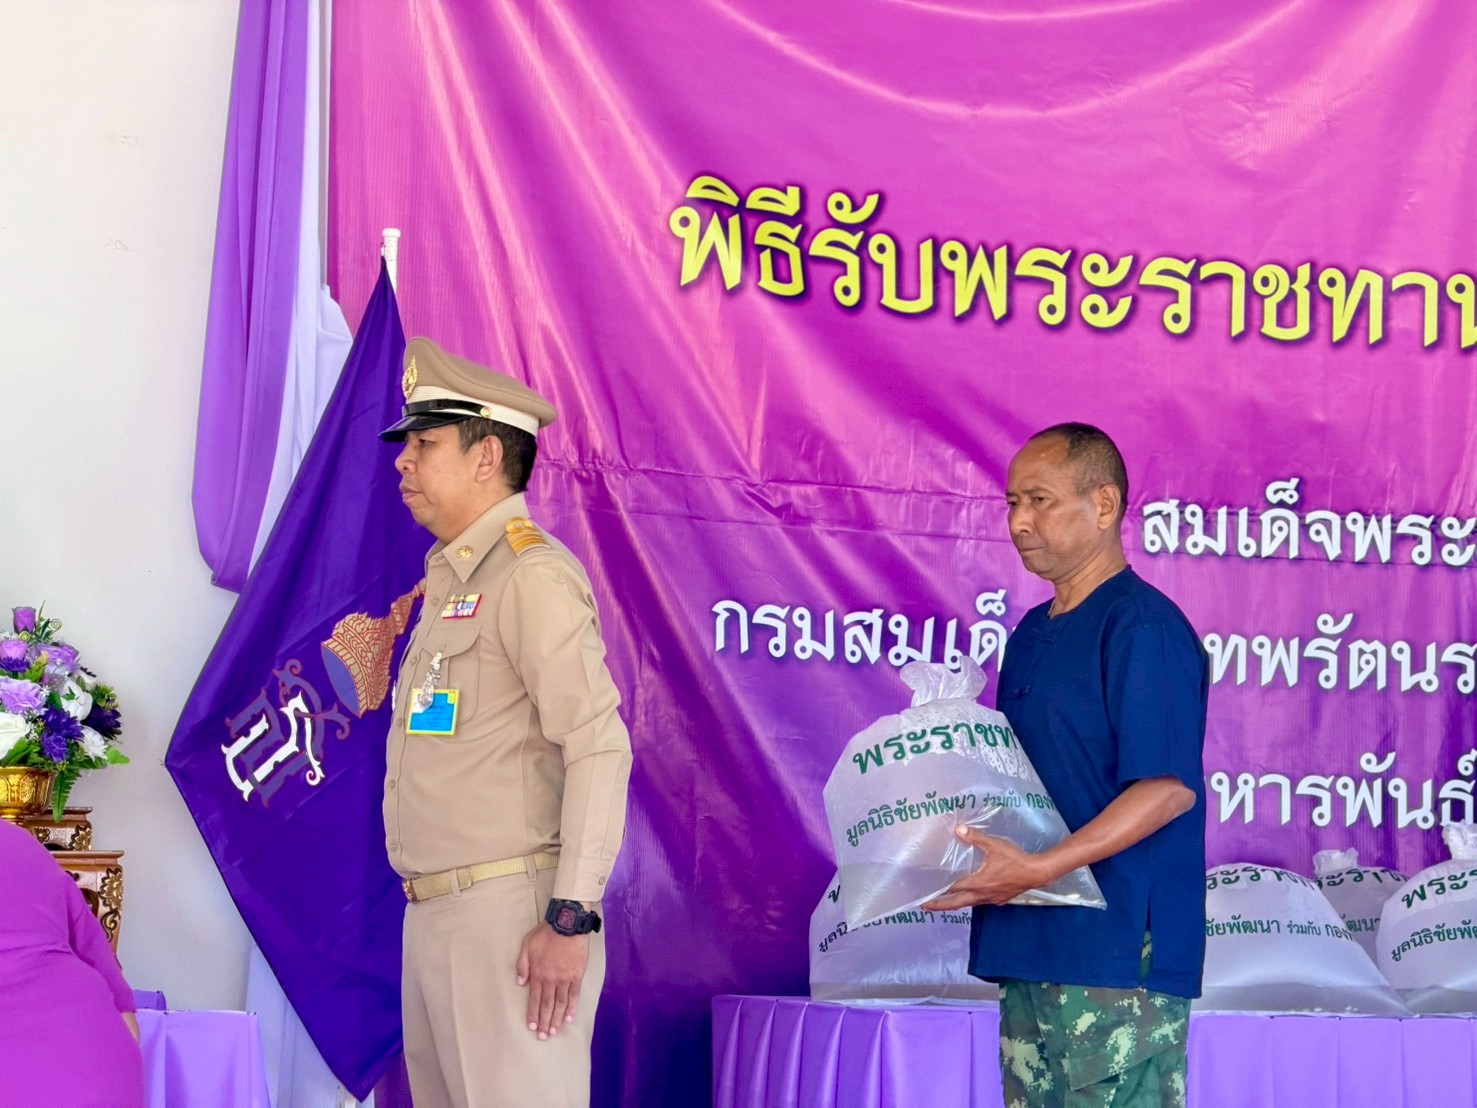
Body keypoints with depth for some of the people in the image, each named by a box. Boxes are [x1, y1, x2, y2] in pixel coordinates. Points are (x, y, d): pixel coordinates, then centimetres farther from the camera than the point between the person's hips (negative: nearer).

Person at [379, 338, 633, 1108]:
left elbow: (600, 749, -18)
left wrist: (571, 919, -21)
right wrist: (430, 915, 18)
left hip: (509, 912, -9)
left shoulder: (532, 575, -10)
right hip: (434, 915, 9)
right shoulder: (451, 581, 19)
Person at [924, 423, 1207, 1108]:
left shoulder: (1142, 626, -10)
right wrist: (955, 842, 6)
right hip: (1029, 948, 9)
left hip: (1119, 949, -9)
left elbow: (1169, 788, -19)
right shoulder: (1031, 635, 18)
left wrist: (1038, 869, -25)